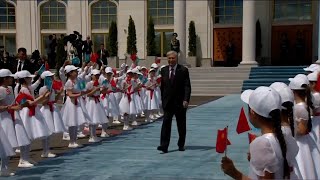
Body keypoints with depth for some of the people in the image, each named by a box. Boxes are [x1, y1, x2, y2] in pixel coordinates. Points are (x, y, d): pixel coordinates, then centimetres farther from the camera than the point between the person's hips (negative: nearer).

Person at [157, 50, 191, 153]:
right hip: (168, 102, 2)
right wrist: (162, 99, 10)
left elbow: (187, 86, -8)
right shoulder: (164, 70, 8)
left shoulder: (183, 70, -4)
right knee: (166, 123, -8)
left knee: (181, 125, 9)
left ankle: (181, 145, 23)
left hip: (180, 102, -2)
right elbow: (162, 86, 13)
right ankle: (164, 146, -12)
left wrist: (186, 100, -19)